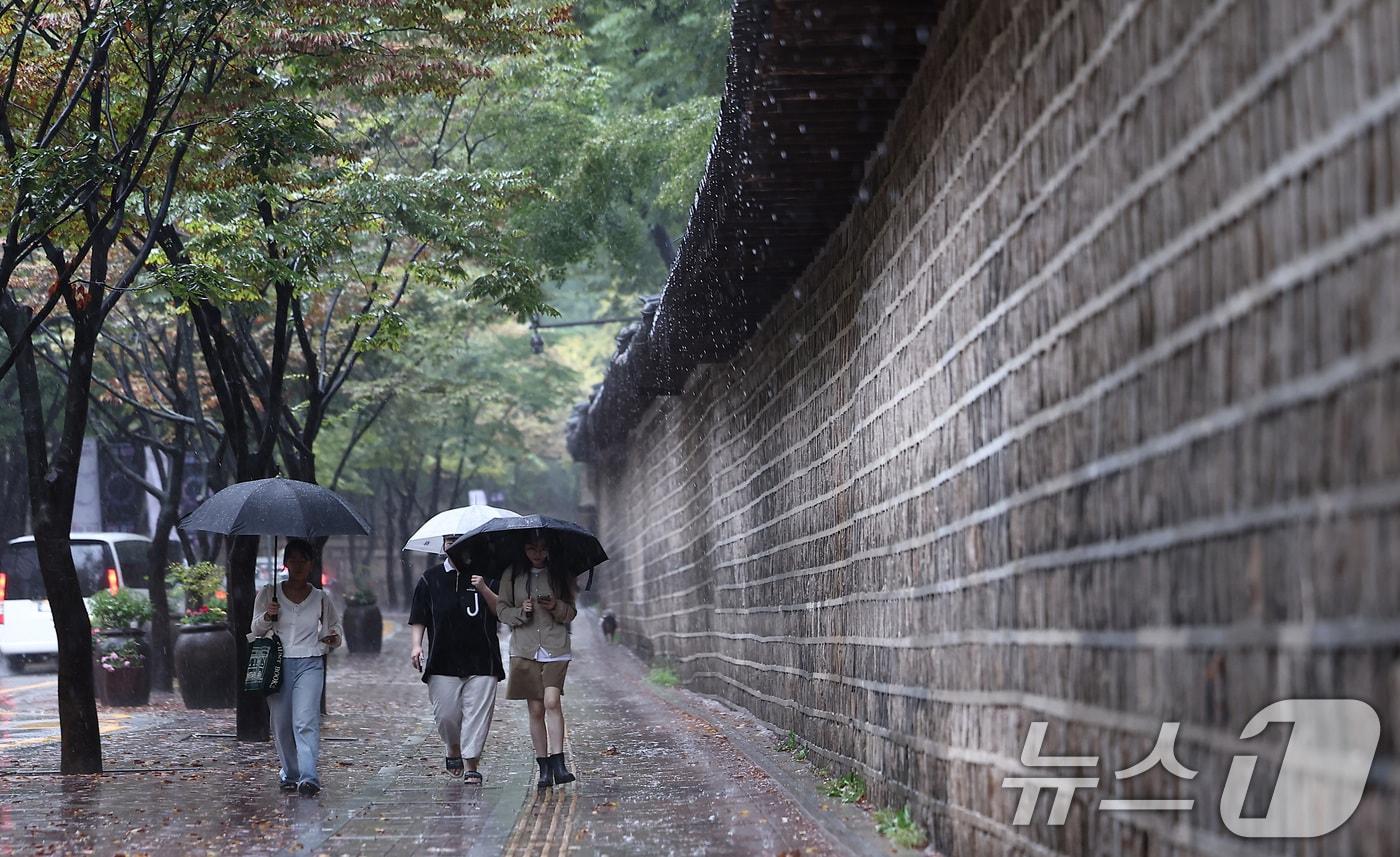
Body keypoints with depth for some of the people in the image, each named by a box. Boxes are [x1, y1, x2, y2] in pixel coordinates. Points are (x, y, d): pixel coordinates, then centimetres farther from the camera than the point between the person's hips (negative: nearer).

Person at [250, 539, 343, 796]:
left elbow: (336, 627, 21)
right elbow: (256, 629, 6)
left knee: (306, 721, -16)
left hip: (310, 664, -1)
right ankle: (289, 772, 22)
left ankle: (309, 777, -23)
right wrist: (268, 616, -14)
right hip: (277, 663, 2)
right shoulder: (268, 593, 7)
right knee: (281, 724, 5)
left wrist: (334, 637, -2)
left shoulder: (321, 599, 8)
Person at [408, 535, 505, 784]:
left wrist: (483, 590, -15)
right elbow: (418, 618, 11)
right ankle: (453, 751, 27)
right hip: (443, 660, 1)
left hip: (481, 660, -1)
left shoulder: (485, 575, 6)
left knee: (477, 713, -6)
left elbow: (501, 611, 0)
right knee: (446, 714, -1)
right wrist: (417, 644, -4)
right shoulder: (430, 579, 9)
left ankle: (471, 766, 0)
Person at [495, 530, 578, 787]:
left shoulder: (560, 575, 6)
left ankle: (558, 764, -19)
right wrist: (521, 612, -10)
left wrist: (556, 607, -12)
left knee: (552, 701, -17)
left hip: (556, 647, -1)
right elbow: (502, 609, 9)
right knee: (536, 709, 2)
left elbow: (571, 612, 9)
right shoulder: (512, 575, 7)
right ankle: (544, 768, 8)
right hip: (524, 648, 1)